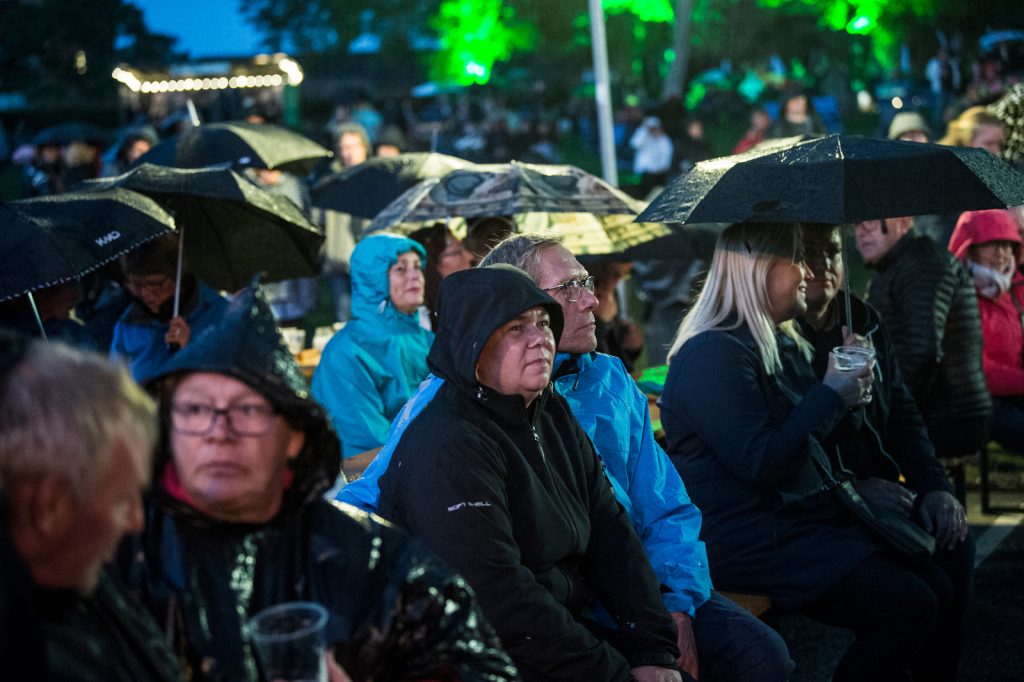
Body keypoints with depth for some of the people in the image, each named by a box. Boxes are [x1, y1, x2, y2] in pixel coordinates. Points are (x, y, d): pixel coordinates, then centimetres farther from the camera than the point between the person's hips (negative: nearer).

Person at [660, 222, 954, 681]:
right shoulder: (713, 355, -17)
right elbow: (759, 462, -24)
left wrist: (850, 389, 10)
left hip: (800, 519, 11)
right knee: (909, 605, -17)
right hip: (749, 546, -11)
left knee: (933, 587, 4)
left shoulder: (773, 344, 16)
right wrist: (831, 395, -15)